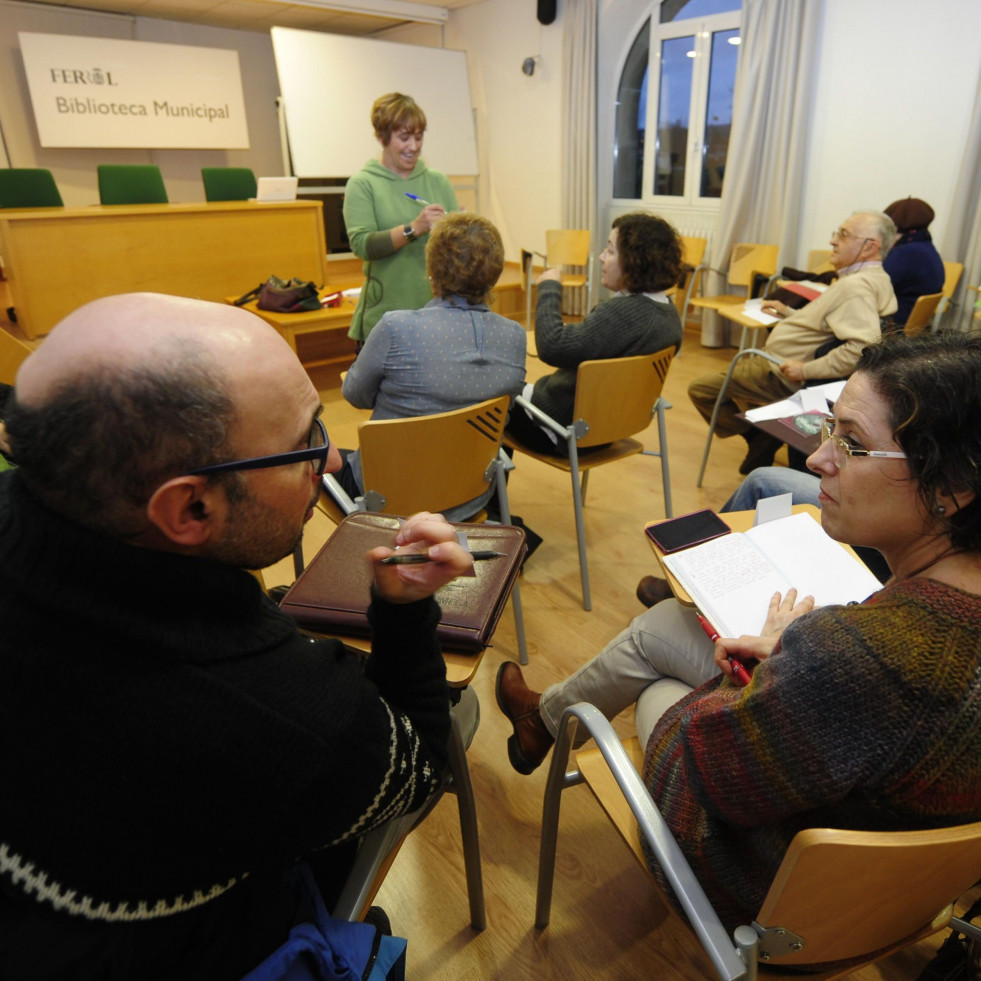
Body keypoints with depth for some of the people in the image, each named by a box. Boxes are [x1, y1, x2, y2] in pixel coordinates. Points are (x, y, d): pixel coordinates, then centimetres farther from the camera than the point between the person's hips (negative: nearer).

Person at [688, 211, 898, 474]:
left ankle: (759, 437, 2)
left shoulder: (855, 286, -27)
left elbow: (863, 346, -39)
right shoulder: (873, 279, 8)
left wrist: (806, 370, -32)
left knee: (700, 389, -5)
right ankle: (764, 434, 19)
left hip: (783, 376, -11)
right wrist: (789, 313, 23)